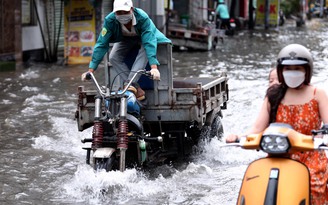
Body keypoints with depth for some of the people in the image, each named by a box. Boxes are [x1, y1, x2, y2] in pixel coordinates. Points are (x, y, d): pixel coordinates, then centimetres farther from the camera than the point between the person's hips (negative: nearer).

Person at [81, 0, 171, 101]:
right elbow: (101, 44, -31)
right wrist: (91, 70, -35)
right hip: (124, 39, 3)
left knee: (145, 51, -35)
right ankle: (137, 89, -22)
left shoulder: (142, 18, -40)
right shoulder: (110, 20, -33)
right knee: (113, 58, -22)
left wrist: (154, 67, -58)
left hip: (143, 37, -3)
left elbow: (149, 42, -46)